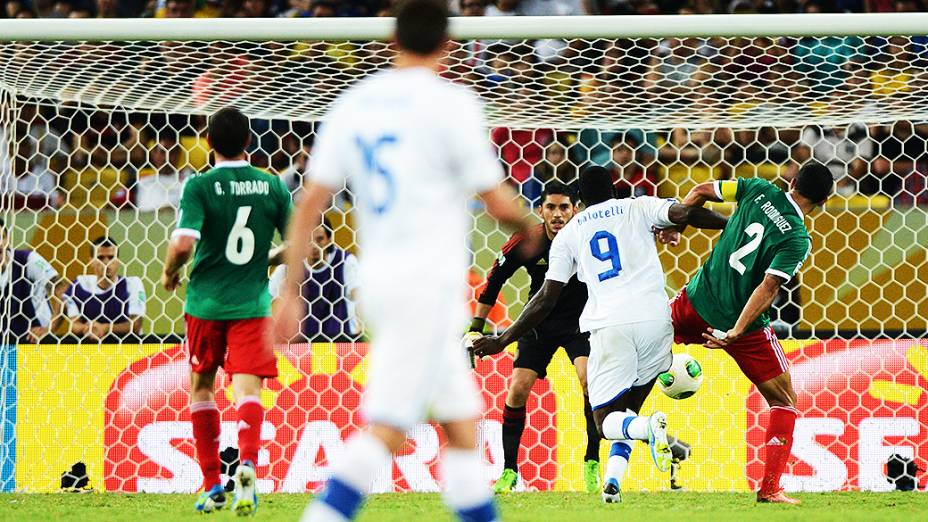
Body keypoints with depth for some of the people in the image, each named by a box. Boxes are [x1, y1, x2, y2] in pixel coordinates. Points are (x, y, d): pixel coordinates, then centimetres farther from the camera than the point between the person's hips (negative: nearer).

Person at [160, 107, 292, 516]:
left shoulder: (199, 187, -8)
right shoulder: (272, 186, 1)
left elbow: (183, 242, -19)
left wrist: (169, 273, 1)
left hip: (205, 302, -1)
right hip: (252, 302, 1)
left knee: (201, 386, 16)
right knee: (247, 387, -5)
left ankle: (212, 485, 19)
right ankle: (247, 464, -34)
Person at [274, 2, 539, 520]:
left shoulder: (353, 103, 9)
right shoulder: (451, 102, -8)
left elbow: (310, 204, 7)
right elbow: (498, 202, -4)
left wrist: (290, 291, 11)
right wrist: (529, 225, 18)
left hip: (376, 279, 7)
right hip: (429, 283, -7)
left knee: (462, 423, 14)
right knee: (386, 429, -11)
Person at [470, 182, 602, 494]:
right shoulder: (525, 242, -14)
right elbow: (495, 280, -1)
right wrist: (477, 325, 0)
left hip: (580, 321, -2)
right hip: (539, 323, 2)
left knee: (590, 380, -23)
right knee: (518, 389, -7)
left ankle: (592, 464, -10)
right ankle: (509, 471, 6)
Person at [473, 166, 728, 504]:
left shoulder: (568, 234, 15)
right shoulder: (637, 208, 15)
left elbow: (546, 298, 11)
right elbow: (684, 213, -2)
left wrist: (503, 340, 17)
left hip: (610, 327, -2)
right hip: (655, 321, 2)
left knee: (606, 420, 3)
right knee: (627, 412, 17)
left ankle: (651, 427, -31)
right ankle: (613, 481, -6)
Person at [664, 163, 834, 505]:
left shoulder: (760, 190, -2)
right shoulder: (798, 240, -16)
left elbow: (701, 191, 5)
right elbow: (768, 288, -23)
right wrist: (736, 333, -26)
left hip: (696, 302, 4)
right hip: (745, 324, -4)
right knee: (785, 403, 9)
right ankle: (769, 489, 2)